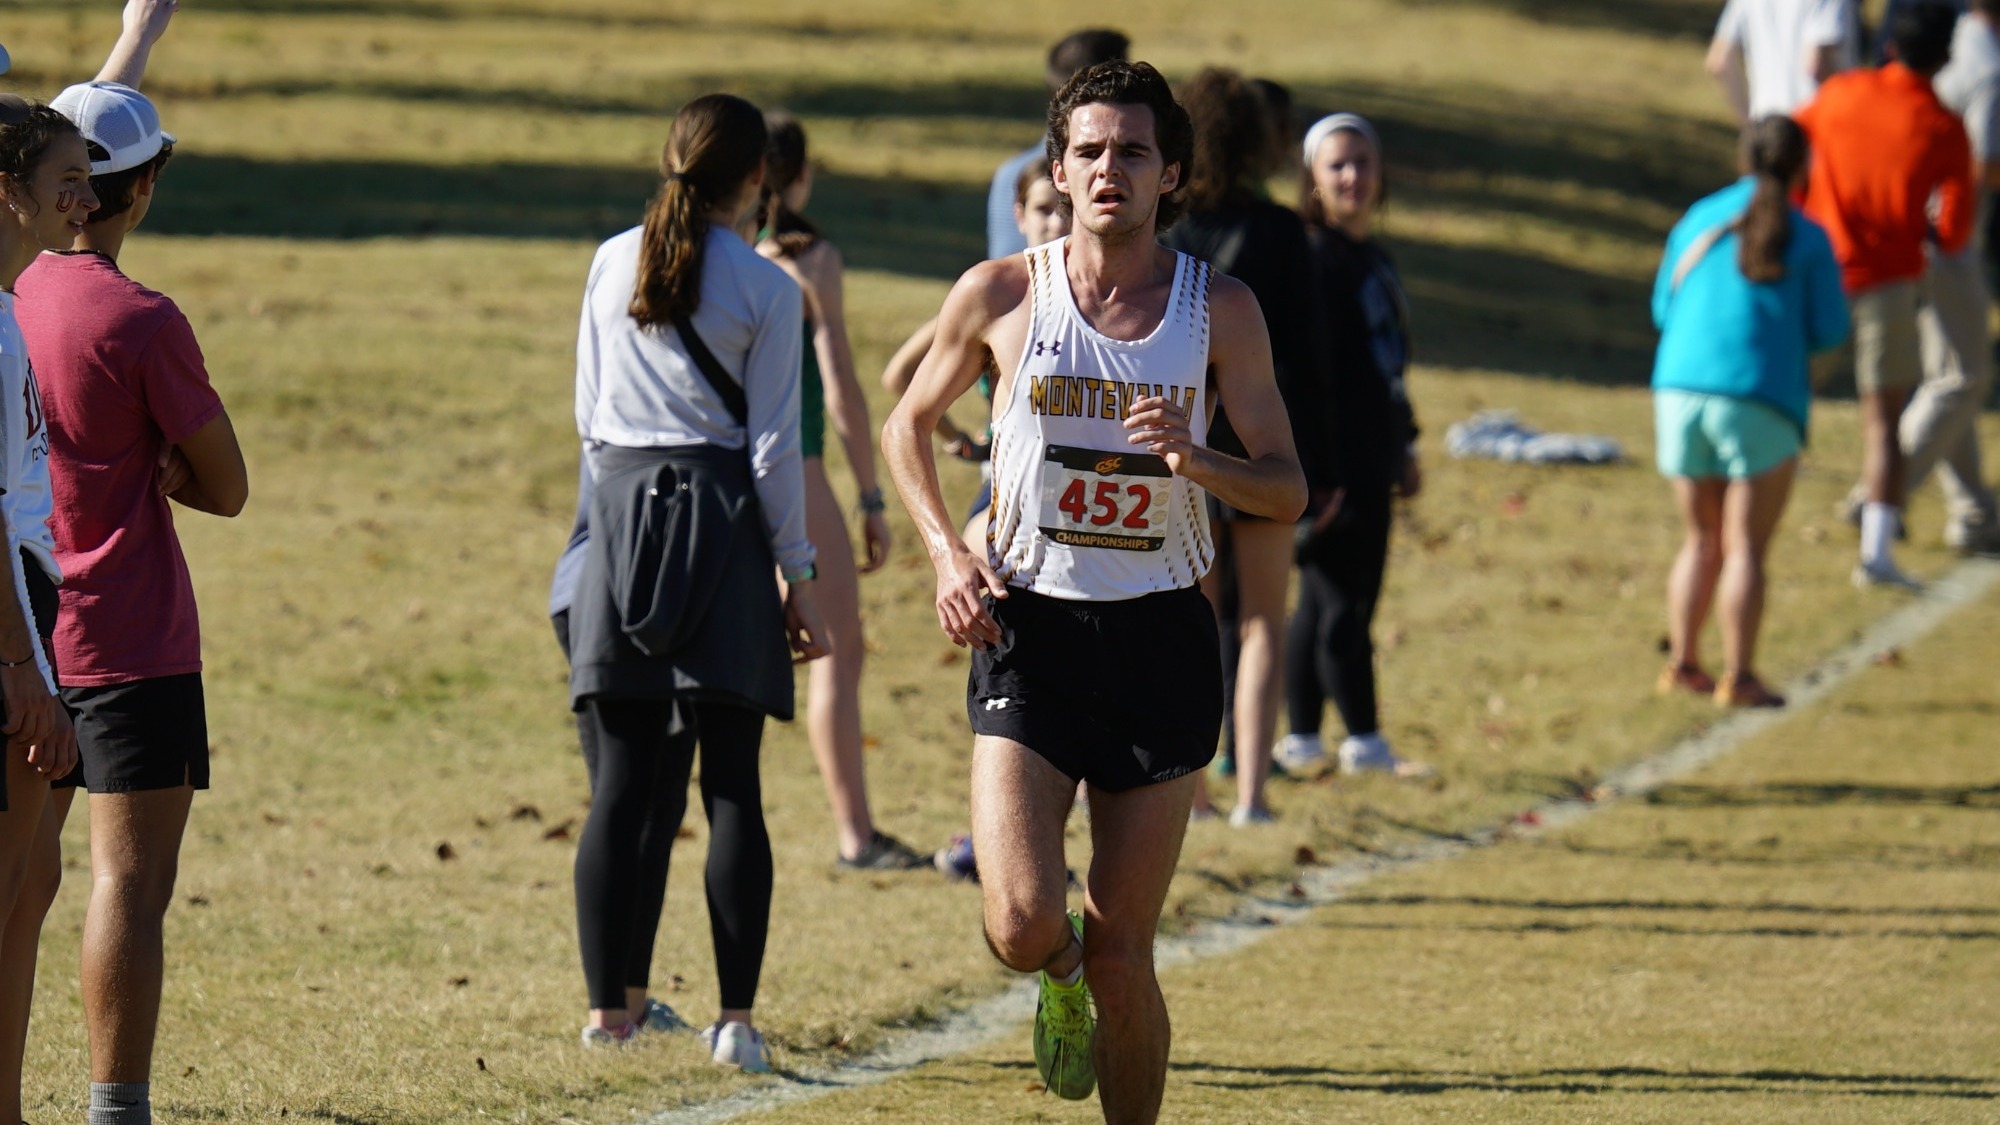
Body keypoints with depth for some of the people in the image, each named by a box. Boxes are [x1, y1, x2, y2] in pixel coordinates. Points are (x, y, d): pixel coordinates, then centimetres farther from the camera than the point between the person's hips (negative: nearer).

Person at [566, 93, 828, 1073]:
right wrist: (798, 574, 2)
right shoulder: (765, 290, -4)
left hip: (620, 507, 3)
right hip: (721, 515, -3)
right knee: (731, 783, 0)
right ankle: (736, 1017, -2)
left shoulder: (612, 264, 7)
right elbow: (774, 445, -4)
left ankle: (608, 1004, 4)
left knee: (624, 780, 6)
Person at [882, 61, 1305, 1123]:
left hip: (1159, 637, 1)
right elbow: (907, 425, 15)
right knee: (1020, 927, -15)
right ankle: (1060, 974, 22)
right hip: (1030, 631, -1)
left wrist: (1193, 460, -18)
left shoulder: (1219, 308, 1)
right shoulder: (1001, 295, 0)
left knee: (1122, 954, 1)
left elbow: (1286, 488, 3)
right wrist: (947, 550, 0)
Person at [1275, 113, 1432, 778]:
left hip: (1373, 459, 9)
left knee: (1338, 598, 11)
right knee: (1339, 599, -5)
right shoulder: (1314, 256, -12)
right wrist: (1315, 467, -22)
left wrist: (1405, 447, 24)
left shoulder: (1375, 258, 16)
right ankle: (1363, 741, -2)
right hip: (1331, 461, -9)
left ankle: (1301, 738, 16)